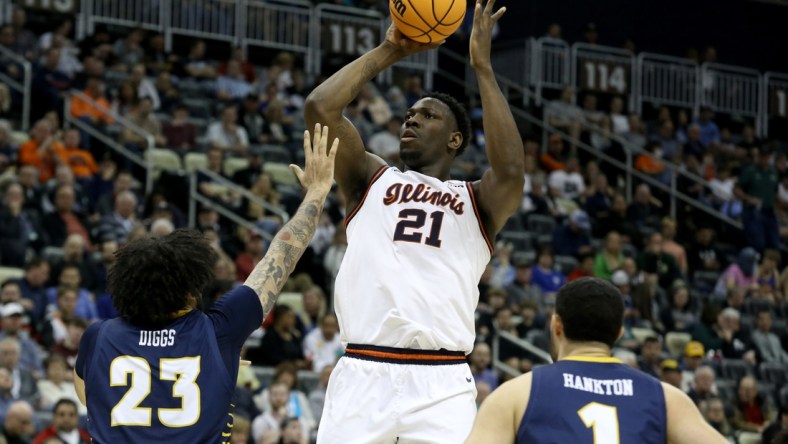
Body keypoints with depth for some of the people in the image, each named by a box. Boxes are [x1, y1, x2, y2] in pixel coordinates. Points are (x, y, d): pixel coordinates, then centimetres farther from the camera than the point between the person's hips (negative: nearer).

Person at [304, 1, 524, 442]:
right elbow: (320, 107, 5)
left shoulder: (476, 201, 13)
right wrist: (389, 51, 11)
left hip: (442, 383, -1)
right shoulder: (372, 180, 18)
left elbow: (511, 169, -10)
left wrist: (483, 66, -4)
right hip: (362, 374, 1)